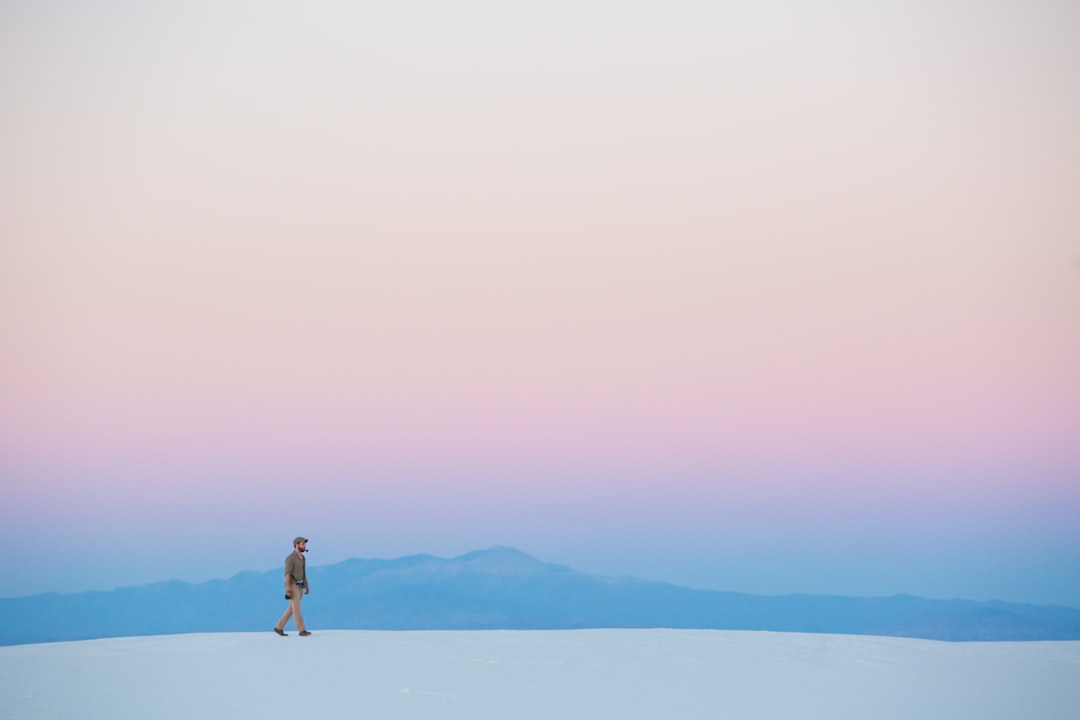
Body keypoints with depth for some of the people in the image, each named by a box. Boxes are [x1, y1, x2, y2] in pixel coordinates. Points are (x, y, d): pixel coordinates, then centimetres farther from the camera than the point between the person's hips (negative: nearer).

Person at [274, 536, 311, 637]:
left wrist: (307, 587, 17)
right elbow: (287, 574, -19)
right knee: (297, 609, -8)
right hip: (292, 587, -9)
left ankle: (279, 628, 17)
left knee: (291, 610, 10)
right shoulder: (290, 558, -15)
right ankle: (302, 631, -6)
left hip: (299, 587, 9)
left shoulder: (302, 558, 14)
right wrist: (288, 589, -23)